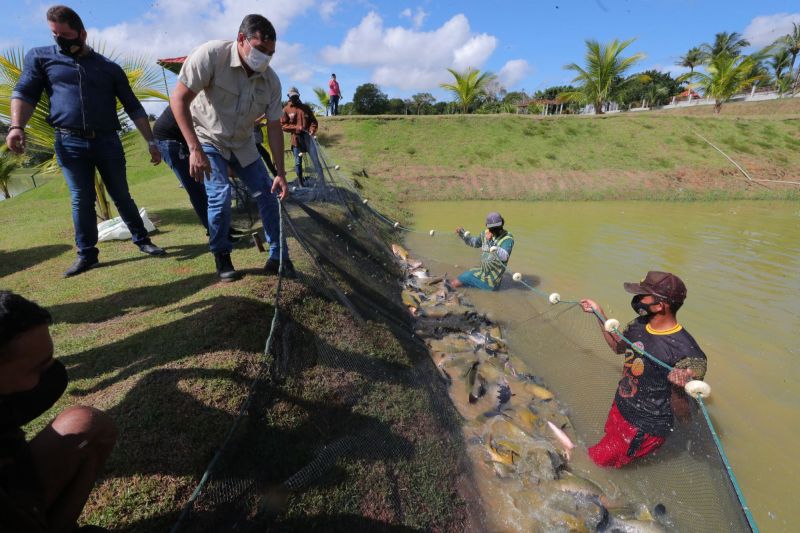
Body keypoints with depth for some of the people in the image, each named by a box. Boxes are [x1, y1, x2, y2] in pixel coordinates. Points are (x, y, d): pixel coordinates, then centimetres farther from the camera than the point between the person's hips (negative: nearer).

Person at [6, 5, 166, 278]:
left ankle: (142, 241, 14)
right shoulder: (40, 57, 11)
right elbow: (24, 93, 6)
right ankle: (86, 254, 9)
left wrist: (151, 141, -1)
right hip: (69, 143, 0)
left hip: (107, 141, 0)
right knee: (81, 200, 0)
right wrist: (16, 126, -12)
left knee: (121, 196, 4)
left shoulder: (109, 68, 11)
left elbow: (133, 107, 9)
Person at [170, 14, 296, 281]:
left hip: (242, 143, 4)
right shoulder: (210, 55, -24)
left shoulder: (272, 81, -12)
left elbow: (274, 127, -8)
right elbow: (178, 99, -24)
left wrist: (281, 172, -12)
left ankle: (278, 257, 9)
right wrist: (195, 149, -32)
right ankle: (221, 257, 3)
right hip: (208, 139, -4)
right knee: (220, 195, -20)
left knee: (268, 195, -3)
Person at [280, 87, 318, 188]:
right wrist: (296, 128, -14)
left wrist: (312, 130, -11)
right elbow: (282, 125, -2)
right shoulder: (286, 110, 3)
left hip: (308, 138, 2)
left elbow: (314, 121, 10)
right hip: (296, 139, -2)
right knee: (298, 162, 2)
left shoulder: (306, 107, 10)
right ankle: (301, 182, 15)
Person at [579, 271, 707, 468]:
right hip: (619, 408, 7)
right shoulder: (639, 324, -8)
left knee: (599, 460, 4)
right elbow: (618, 346, 14)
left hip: (644, 428, -7)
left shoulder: (687, 353, -29)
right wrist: (599, 313, 8)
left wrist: (681, 386, -44)